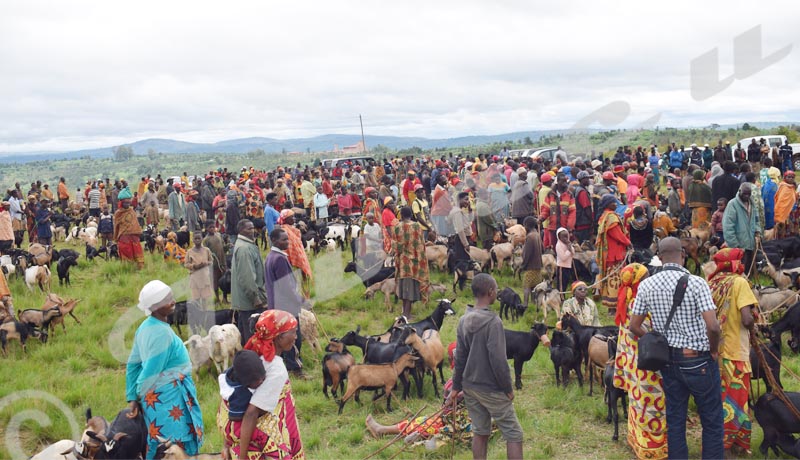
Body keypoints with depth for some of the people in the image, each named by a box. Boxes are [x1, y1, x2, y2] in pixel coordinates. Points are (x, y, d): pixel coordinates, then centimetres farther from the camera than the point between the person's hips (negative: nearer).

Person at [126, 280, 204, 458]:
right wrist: (139, 396, -5)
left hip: (154, 398, 9)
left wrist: (133, 399, 11)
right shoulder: (162, 333, -22)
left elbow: (133, 364, 9)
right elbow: (151, 372, -20)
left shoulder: (145, 327, 6)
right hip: (169, 399, -9)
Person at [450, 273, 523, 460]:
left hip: (470, 387, 7)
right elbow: (498, 360, -20)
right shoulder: (493, 321, -18)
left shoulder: (464, 320, 4)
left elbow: (460, 357, 8)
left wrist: (456, 387, 15)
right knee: (513, 434, 1)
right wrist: (508, 388, -10)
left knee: (480, 432, 14)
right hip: (492, 389, -7)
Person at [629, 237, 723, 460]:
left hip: (668, 360, 4)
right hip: (698, 360, -4)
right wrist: (714, 350, -5)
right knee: (712, 420, 10)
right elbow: (712, 326, -23)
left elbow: (634, 326, 2)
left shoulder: (646, 285, -3)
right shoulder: (696, 282, -17)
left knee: (675, 418, 14)